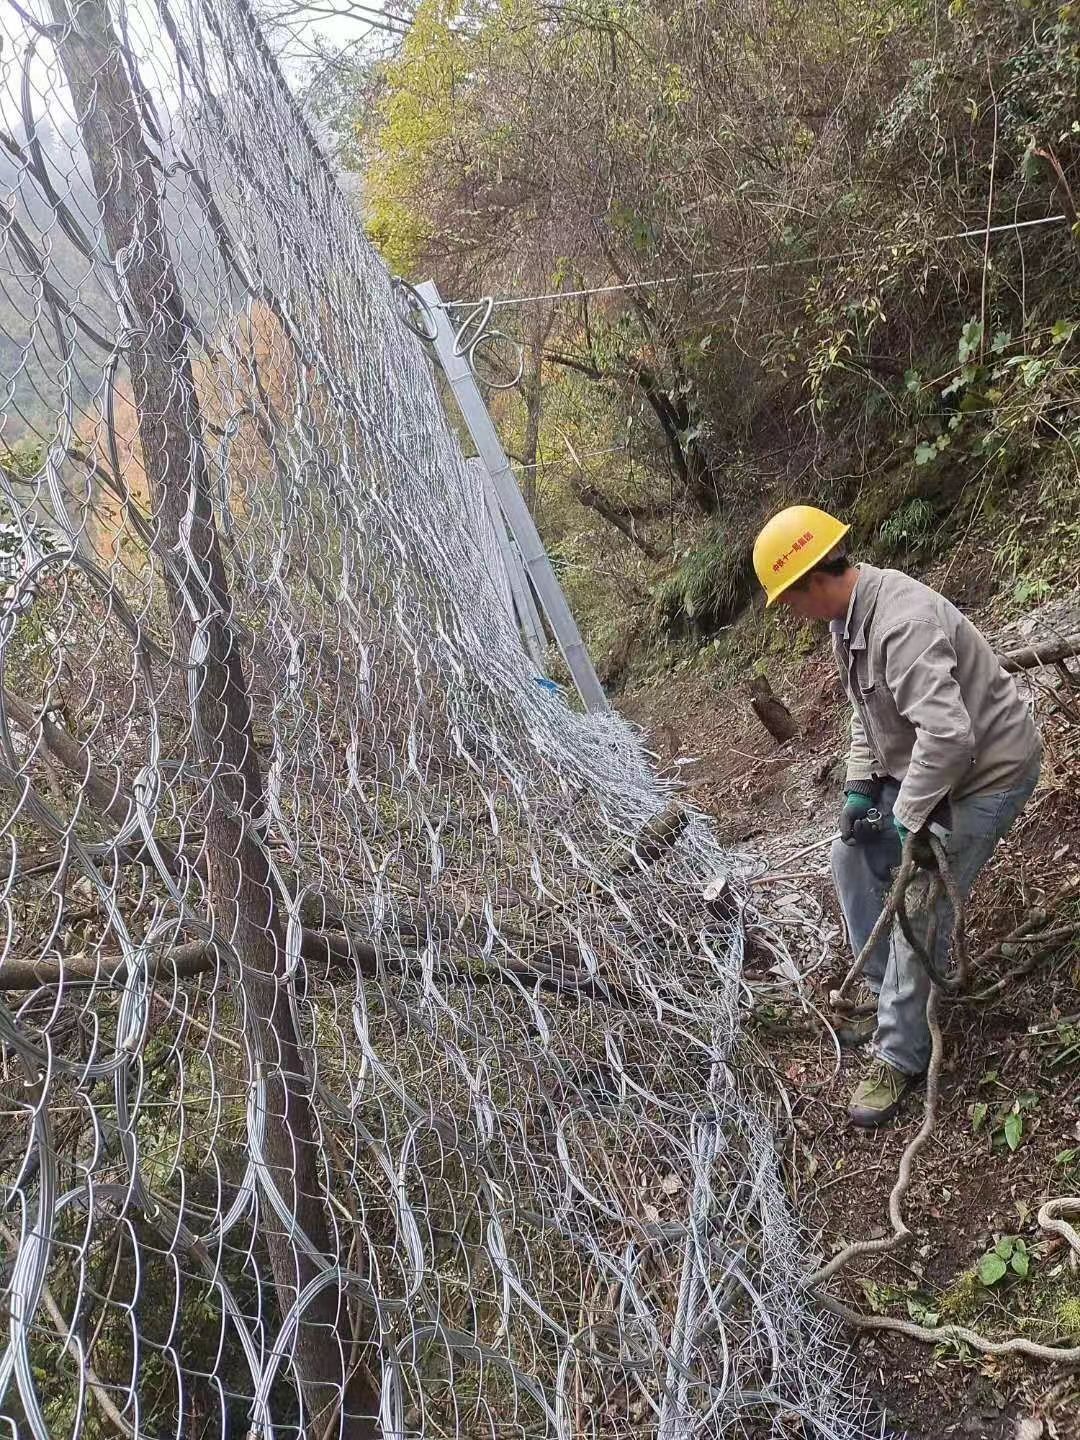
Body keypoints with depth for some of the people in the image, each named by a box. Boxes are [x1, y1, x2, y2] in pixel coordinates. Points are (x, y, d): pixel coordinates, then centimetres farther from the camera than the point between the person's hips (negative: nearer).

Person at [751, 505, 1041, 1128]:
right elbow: (867, 709, 13)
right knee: (855, 857, 15)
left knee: (920, 909, -8)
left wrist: (909, 819, -28)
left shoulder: (903, 622, -33)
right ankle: (883, 987, 30)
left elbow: (948, 734, -39)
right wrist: (860, 785, 2)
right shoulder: (850, 614, 0)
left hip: (984, 771, -10)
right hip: (918, 765, 10)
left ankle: (900, 1055, 6)